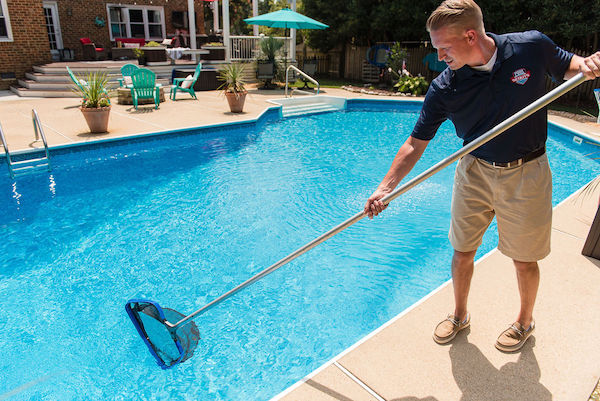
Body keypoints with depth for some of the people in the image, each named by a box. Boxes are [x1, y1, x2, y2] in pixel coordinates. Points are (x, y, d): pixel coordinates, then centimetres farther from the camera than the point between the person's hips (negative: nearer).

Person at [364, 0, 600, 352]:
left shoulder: (532, 46, -12)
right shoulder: (443, 89, -12)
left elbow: (566, 67, 9)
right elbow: (416, 144, -10)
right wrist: (386, 187, -18)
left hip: (524, 175, -1)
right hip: (474, 173, 1)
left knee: (524, 258, 12)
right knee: (462, 252, 9)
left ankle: (525, 321, 40)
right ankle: (460, 315, 37)